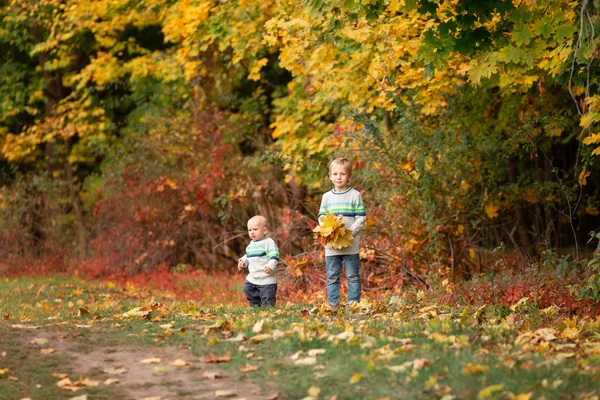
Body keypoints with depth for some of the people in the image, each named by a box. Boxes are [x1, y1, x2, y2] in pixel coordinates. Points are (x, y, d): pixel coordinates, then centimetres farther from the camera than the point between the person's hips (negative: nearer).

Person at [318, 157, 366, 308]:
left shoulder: (355, 195, 0)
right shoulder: (327, 197, 9)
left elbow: (361, 218, -2)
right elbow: (321, 217, 10)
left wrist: (351, 232, -15)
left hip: (351, 244, -3)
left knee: (353, 275, 2)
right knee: (332, 276, 6)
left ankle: (353, 302, 6)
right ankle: (333, 304, 10)